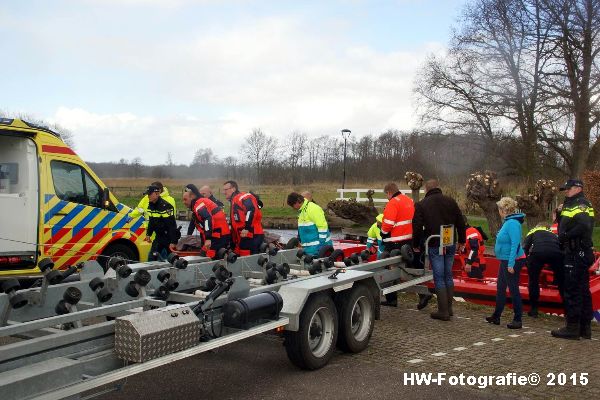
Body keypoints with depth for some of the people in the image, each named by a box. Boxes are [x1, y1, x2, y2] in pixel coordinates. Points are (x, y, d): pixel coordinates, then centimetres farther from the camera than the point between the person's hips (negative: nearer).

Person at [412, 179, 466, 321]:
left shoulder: (421, 205, -5)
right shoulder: (450, 201, 5)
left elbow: (417, 227, -6)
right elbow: (461, 222, 7)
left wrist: (416, 245, 7)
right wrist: (461, 241, 17)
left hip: (435, 245, -4)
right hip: (450, 244, 4)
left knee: (439, 278, 0)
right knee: (448, 276, 14)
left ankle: (443, 311, 1)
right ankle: (449, 308, 20)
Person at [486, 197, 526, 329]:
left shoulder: (513, 223, -19)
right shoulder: (508, 222, 11)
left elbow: (515, 244, -25)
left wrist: (511, 264, -26)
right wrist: (507, 263, 19)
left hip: (512, 261, -11)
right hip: (505, 260, 11)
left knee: (513, 290, -3)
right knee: (500, 288, 16)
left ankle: (518, 320, 5)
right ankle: (496, 316, 27)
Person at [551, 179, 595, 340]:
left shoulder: (580, 204, -13)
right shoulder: (573, 205, 19)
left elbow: (583, 226, -29)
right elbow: (566, 225, 19)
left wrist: (565, 236, -20)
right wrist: (560, 214, 5)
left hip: (577, 254, -11)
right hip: (581, 254, 11)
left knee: (572, 290, -6)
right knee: (583, 290, 13)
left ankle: (572, 328, -2)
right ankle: (585, 328, 21)